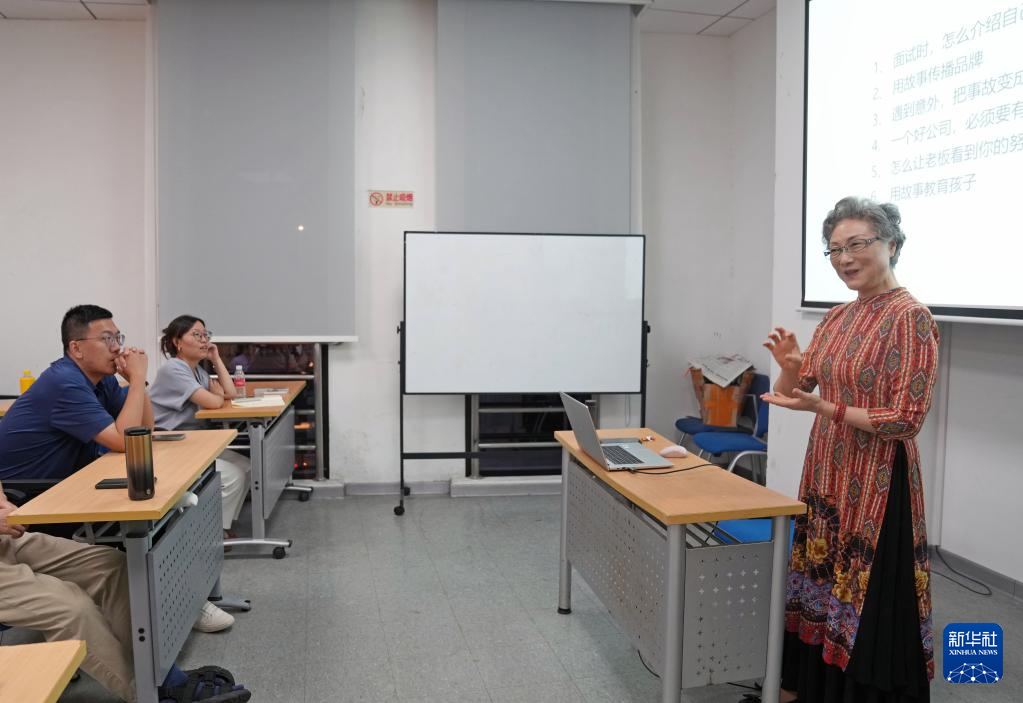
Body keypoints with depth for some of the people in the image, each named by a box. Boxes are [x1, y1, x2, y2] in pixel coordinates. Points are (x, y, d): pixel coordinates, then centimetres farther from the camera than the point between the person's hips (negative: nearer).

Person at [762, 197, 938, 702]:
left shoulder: (909, 317, -15)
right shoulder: (837, 317, 7)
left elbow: (906, 420, -19)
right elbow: (791, 392, 10)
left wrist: (823, 407, -26)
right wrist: (790, 365, -12)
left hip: (876, 484, -8)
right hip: (827, 473, 8)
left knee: (868, 597, 3)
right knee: (821, 584, 18)